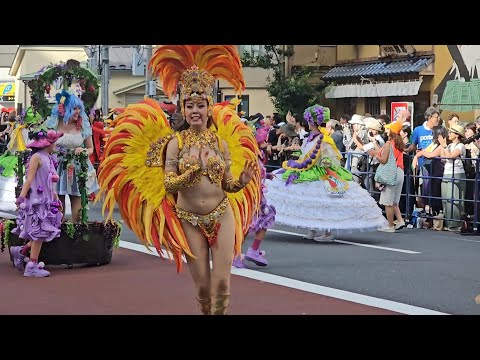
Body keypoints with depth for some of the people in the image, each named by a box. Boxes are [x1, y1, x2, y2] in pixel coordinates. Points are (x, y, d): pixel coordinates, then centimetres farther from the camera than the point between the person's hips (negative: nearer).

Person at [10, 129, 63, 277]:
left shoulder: (48, 159, 15)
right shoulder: (37, 157, -10)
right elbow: (29, 179, -15)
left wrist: (56, 200, 22)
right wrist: (22, 197, -20)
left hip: (47, 201, 8)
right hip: (36, 201, -8)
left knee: (42, 234, 7)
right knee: (39, 233, -7)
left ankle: (21, 251, 22)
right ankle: (32, 266, -2)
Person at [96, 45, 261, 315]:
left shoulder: (222, 142, 1)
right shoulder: (176, 142, -4)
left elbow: (228, 186, 5)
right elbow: (168, 184, -10)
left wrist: (242, 181, -16)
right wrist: (195, 170, -25)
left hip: (222, 217, 1)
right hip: (189, 220, -1)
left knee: (222, 283, -3)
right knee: (202, 286, 4)